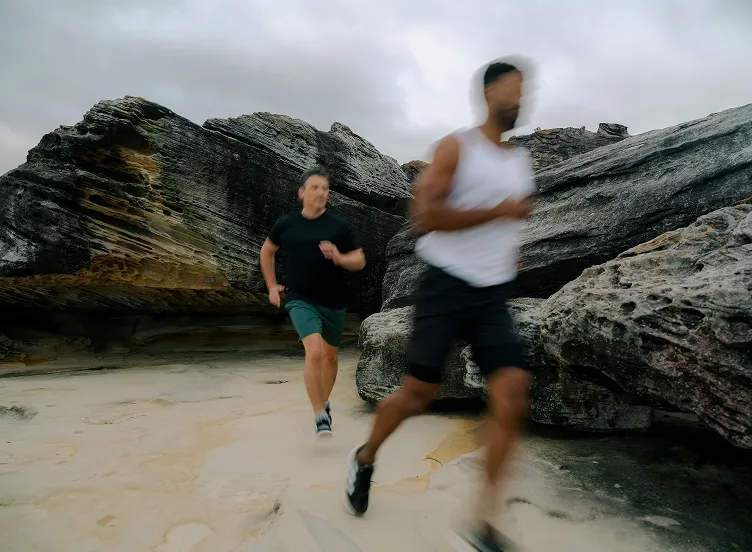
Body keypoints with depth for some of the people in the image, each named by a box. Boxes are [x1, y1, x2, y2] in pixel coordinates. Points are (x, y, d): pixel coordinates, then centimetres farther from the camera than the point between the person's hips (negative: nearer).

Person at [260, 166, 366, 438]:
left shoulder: (339, 226, -3)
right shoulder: (286, 224, 0)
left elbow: (360, 261, 0)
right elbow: (267, 251, 18)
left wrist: (339, 258, -21)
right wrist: (271, 285, 13)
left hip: (334, 302, 2)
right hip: (301, 300, -2)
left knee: (330, 356, 16)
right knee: (314, 353, -20)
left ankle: (324, 402, 41)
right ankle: (320, 417, -9)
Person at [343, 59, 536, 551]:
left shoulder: (523, 161, 15)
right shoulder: (457, 148, -5)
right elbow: (424, 215, -18)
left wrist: (510, 254, 16)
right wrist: (501, 210, -18)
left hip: (494, 298, 5)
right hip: (445, 287, -5)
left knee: (513, 395, -11)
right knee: (419, 394, 2)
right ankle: (366, 458, 32)